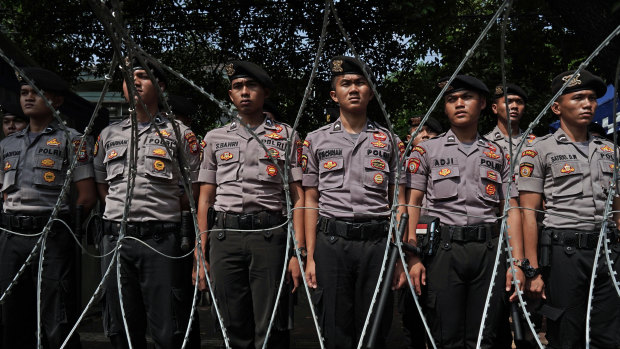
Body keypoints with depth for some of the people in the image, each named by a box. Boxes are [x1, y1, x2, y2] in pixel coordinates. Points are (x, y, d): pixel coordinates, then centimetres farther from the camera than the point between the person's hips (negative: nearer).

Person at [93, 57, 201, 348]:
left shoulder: (179, 133, 5)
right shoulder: (109, 135, 16)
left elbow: (194, 187, 5)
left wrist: (167, 213, 2)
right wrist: (123, 211, 12)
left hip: (160, 237, -4)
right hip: (116, 237, 4)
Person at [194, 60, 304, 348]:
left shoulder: (286, 136, 9)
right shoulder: (215, 138, 16)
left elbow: (297, 197, 4)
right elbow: (205, 199, 15)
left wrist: (299, 252, -5)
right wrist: (201, 255, 8)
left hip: (270, 235, -2)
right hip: (224, 236, 2)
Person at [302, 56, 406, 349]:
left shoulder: (389, 141, 10)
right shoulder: (316, 140, 10)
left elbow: (398, 202, 9)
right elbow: (311, 201, 9)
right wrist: (310, 257, 2)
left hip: (377, 242, 0)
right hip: (331, 242, 0)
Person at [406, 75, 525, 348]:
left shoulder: (497, 154, 13)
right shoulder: (426, 150, 7)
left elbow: (510, 210, 10)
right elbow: (412, 204, 2)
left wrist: (517, 262, 0)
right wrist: (413, 257, -9)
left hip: (488, 250, 2)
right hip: (444, 248, -2)